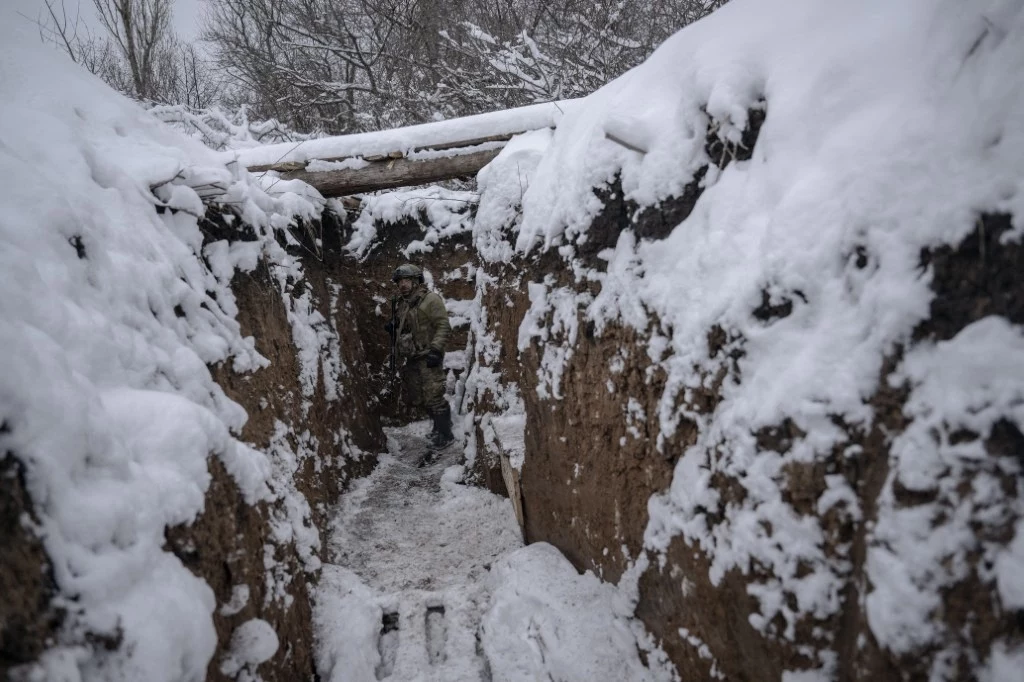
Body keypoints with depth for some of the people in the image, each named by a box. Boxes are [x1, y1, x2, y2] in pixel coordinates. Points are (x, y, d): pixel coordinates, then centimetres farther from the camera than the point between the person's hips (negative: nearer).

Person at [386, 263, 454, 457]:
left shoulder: (430, 299, -10)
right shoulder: (400, 303, 15)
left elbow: (444, 326, -14)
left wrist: (435, 349, -21)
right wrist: (392, 328, 7)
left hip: (428, 358, -9)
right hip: (412, 358, 9)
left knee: (433, 397, -9)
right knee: (416, 397, 15)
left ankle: (445, 435, 2)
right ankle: (440, 426, 31)